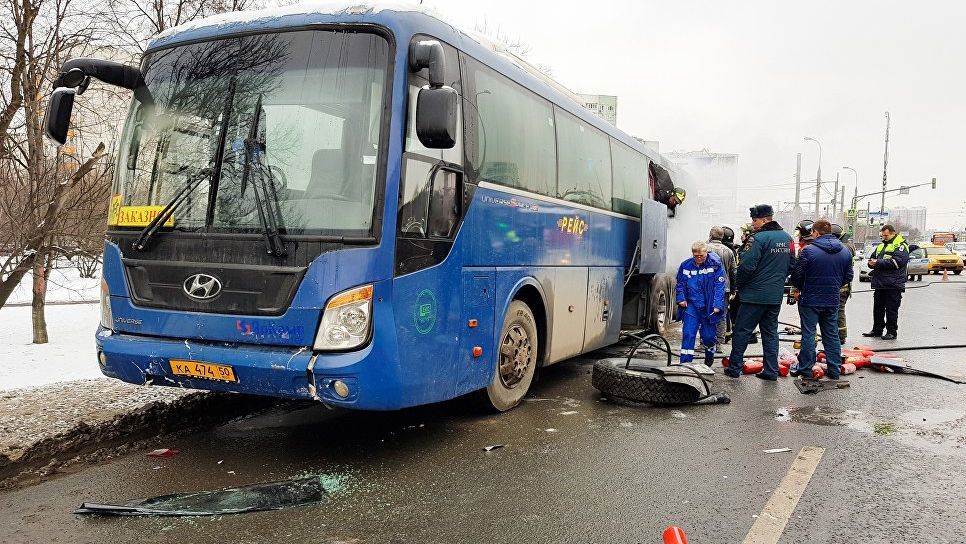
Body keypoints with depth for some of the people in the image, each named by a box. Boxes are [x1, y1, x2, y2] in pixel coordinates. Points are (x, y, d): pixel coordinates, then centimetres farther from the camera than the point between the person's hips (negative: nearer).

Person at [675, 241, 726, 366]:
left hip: (708, 307, -1)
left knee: (709, 335, 9)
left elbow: (719, 286, -7)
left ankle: (709, 355, 40)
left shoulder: (715, 265, -7)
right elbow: (680, 284, 13)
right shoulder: (686, 265, 1)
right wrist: (681, 299, 0)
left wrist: (717, 305, -13)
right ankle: (685, 363, -1)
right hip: (691, 305, 1)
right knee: (688, 334, -6)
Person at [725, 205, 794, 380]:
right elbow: (791, 265, 16)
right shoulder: (787, 238, 8)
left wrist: (738, 284, -4)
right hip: (776, 295, 7)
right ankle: (771, 371, 14)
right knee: (770, 332, 14)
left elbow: (747, 266, -19)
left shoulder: (759, 238, -17)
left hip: (755, 294, -7)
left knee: (741, 331, 3)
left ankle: (734, 367, 8)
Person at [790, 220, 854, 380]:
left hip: (810, 300, -5)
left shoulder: (808, 250, -15)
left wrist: (800, 288, 8)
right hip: (832, 300, 5)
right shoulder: (845, 251, 3)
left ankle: (805, 369, 9)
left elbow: (796, 275, -12)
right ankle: (834, 370, 17)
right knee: (832, 335, 13)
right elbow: (848, 276, 9)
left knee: (808, 334, 4)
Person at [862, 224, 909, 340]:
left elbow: (897, 262, -19)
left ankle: (892, 331, 6)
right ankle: (877, 330, 21)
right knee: (878, 309, 12)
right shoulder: (881, 246, 20)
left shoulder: (901, 246, -5)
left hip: (893, 284, -7)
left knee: (891, 310, -2)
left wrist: (878, 262, -19)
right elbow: (872, 258, 21)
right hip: (879, 284, 7)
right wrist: (871, 262, -3)